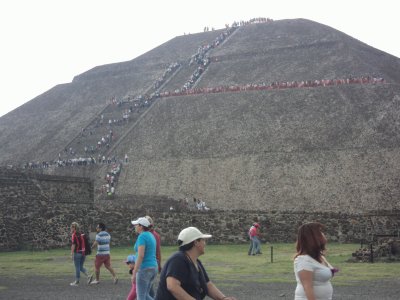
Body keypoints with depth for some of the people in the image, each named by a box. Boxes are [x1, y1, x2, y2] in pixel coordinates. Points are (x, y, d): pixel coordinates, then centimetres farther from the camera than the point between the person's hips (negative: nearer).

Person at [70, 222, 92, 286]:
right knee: (81, 267, 15)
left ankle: (76, 282, 7)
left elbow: (73, 245, -15)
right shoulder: (81, 234, 11)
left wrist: (72, 254, -13)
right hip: (83, 252, 7)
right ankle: (88, 276, -4)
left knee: (77, 267, 1)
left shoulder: (74, 235, -10)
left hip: (77, 253, -7)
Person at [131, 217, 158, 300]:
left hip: (144, 269, -9)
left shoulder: (142, 237, -15)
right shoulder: (150, 235, 14)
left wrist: (134, 273, -21)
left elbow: (140, 256, -23)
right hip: (152, 268, 9)